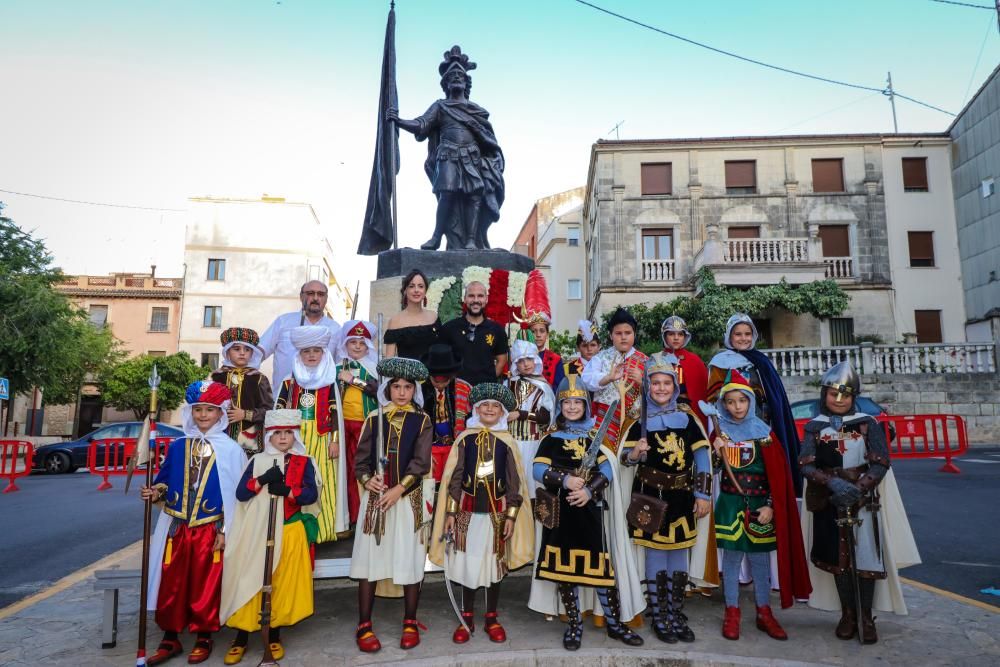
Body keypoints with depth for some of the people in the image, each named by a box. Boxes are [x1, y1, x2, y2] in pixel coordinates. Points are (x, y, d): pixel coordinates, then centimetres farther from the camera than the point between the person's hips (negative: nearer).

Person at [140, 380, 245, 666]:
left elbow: (235, 494, -5)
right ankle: (170, 638, 26)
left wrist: (225, 531, -8)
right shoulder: (177, 446, 4)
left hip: (209, 530, -3)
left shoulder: (230, 450, -6)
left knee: (205, 586, 7)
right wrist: (156, 492, -11)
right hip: (176, 527, 3)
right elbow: (165, 481, 13)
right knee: (171, 584, 10)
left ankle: (204, 638, 24)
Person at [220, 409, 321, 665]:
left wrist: (286, 490, -25)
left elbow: (312, 494, -10)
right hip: (258, 532, 0)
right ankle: (241, 638, 15)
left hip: (291, 532, 0)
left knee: (283, 585, 7)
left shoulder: (304, 462, 1)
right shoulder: (258, 461, 4)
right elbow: (240, 494, -3)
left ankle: (274, 636, 22)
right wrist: (263, 479, -18)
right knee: (250, 583, 1)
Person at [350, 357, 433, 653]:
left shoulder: (421, 421, 1)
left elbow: (421, 462, -7)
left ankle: (410, 623, 20)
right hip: (375, 496, 2)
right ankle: (364, 626, 16)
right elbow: (361, 458, 4)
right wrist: (366, 479, -15)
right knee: (369, 559, 4)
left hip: (408, 498, -1)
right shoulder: (374, 418, 6)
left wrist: (398, 489, -18)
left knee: (410, 560, 4)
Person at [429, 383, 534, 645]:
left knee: (494, 564, 9)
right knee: (466, 564, 7)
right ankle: (467, 618, 23)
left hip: (497, 512, 0)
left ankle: (491, 618, 25)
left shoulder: (507, 442, -1)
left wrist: (511, 516, -4)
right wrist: (450, 513, -2)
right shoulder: (465, 439, -1)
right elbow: (453, 477, 1)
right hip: (468, 511, 0)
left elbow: (515, 482, 1)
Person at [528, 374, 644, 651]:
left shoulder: (594, 437, 8)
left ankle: (615, 623, 17)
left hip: (589, 508, 1)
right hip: (561, 510, 0)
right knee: (564, 565, 5)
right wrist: (565, 480, -20)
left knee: (600, 564, 2)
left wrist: (589, 490, -17)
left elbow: (607, 470, -2)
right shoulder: (552, 438, 3)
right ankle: (574, 624, 20)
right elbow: (537, 469, -7)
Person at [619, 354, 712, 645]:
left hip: (682, 498, 2)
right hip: (651, 498, -2)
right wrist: (635, 454, -24)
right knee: (655, 555, 4)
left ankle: (676, 614, 26)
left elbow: (702, 459, 4)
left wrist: (703, 494, -1)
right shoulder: (640, 424, 0)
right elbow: (626, 459, -1)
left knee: (679, 555, 11)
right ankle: (659, 617, 17)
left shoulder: (688, 420, 5)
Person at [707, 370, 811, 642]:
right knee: (731, 556, 4)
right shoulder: (719, 432, 3)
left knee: (760, 558, 7)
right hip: (730, 502, 0)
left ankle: (764, 613, 21)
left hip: (760, 504, 0)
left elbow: (776, 473, -1)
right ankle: (732, 612, 15)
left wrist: (770, 505, -7)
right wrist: (717, 453, -15)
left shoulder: (763, 432, 0)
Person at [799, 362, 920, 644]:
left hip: (864, 501, -1)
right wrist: (833, 483, -26)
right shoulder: (815, 426, 0)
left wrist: (858, 488, -23)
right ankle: (847, 614, 23)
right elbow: (806, 466, -9)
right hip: (830, 502, 1)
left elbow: (880, 464, -8)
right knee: (838, 557, 8)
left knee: (867, 555, -1)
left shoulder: (868, 424, -1)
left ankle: (866, 617, 14)